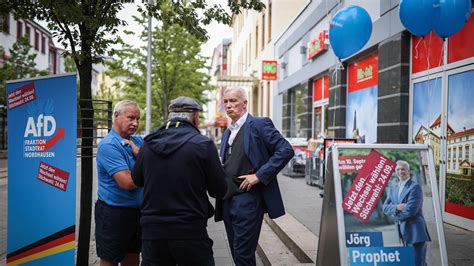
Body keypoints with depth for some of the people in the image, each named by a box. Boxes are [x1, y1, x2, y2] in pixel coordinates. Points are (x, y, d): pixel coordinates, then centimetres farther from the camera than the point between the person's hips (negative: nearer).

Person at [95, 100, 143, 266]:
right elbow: (127, 182, -26)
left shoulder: (138, 141, 8)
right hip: (113, 213, -7)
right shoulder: (108, 145, -17)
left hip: (137, 211, 7)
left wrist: (135, 148, -15)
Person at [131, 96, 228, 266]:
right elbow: (219, 191, -7)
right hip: (190, 232, -3)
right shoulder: (203, 145, -12)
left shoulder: (148, 144, 0)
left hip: (152, 231, 4)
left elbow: (137, 180, 15)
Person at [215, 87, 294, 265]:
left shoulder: (259, 124, -6)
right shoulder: (227, 133, 18)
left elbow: (286, 150, -14)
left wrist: (259, 175, -17)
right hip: (227, 200, 8)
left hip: (248, 199, -7)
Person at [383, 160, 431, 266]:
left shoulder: (415, 187, -11)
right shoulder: (393, 188, 12)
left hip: (414, 232, -7)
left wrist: (395, 214, -5)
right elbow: (385, 207, 6)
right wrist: (396, 207, -14)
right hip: (402, 233, 7)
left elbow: (410, 210, -19)